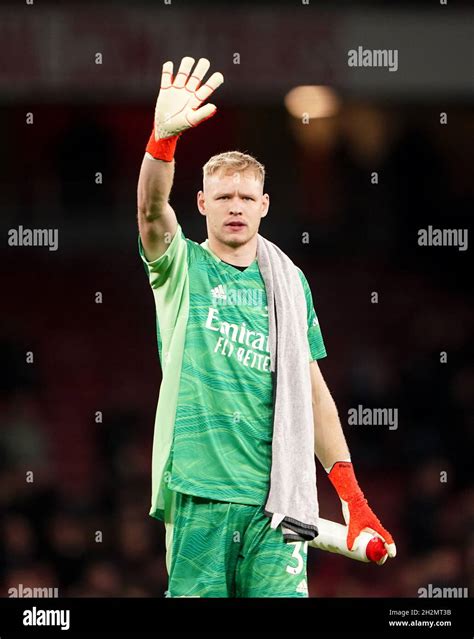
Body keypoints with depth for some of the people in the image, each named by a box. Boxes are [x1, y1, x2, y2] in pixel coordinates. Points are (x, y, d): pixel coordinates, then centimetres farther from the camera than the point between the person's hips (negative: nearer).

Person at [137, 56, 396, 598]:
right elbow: (152, 208, -15)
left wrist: (352, 495, 7)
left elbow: (313, 391, 15)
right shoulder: (181, 268, 7)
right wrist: (163, 137, -35)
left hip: (275, 492, 2)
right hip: (198, 490, -2)